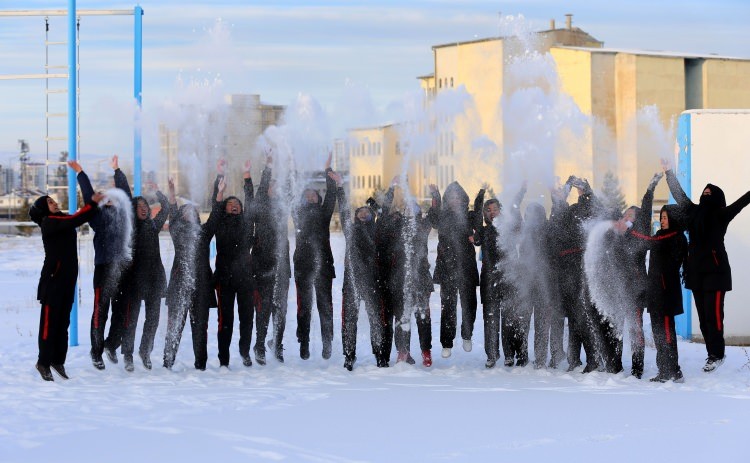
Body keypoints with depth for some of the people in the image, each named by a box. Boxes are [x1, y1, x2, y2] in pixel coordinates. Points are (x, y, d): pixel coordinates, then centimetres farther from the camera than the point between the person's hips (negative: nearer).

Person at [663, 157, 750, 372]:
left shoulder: (721, 215, -1)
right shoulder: (694, 212, 12)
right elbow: (679, 195, 22)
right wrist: (669, 173, 26)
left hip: (715, 271, -6)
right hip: (696, 271, 6)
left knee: (713, 314, -6)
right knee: (703, 315, 7)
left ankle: (717, 354, 1)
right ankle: (712, 353, 13)